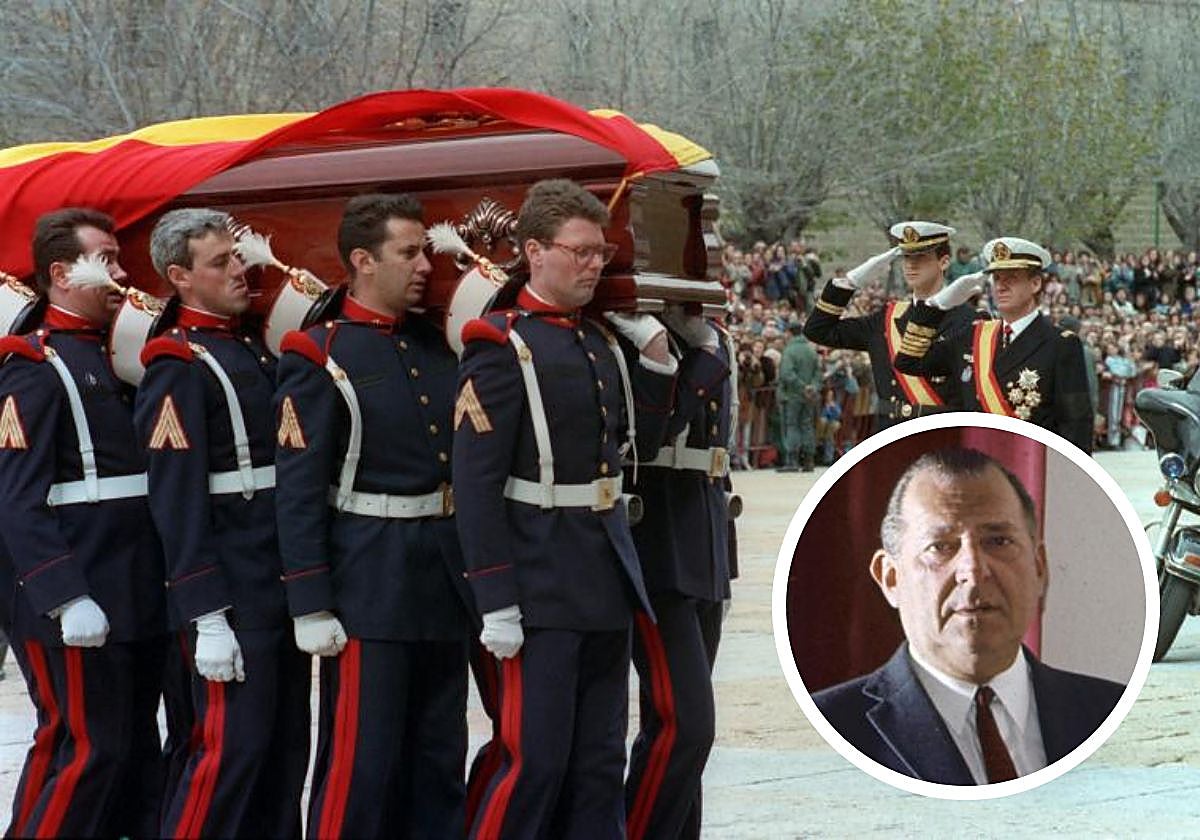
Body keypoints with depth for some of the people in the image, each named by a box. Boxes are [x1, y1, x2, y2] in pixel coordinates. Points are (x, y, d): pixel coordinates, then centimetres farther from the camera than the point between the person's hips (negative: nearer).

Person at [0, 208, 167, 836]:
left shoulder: (114, 359, 16)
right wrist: (67, 599, -23)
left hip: (135, 598, 9)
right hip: (77, 604, -9)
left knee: (135, 750, 11)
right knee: (85, 749, -8)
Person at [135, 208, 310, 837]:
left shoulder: (256, 351, 15)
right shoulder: (178, 368, -11)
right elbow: (177, 503, -16)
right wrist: (206, 617, -21)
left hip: (284, 591, 8)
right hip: (233, 600, -8)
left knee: (285, 747, 11)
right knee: (231, 750, -8)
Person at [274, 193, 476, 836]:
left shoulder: (438, 344, 11)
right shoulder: (318, 359, -8)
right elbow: (298, 490, -11)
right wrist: (311, 608, -15)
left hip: (445, 582, 7)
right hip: (369, 585, -7)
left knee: (439, 757, 11)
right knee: (360, 758, -4)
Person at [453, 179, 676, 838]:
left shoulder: (604, 341, 12)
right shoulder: (502, 347, -10)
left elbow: (639, 446, 21)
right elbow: (475, 485, -14)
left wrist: (654, 355, 7)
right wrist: (496, 604, -18)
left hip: (607, 584, 7)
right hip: (541, 587, -7)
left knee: (601, 764, 11)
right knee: (535, 760, -6)